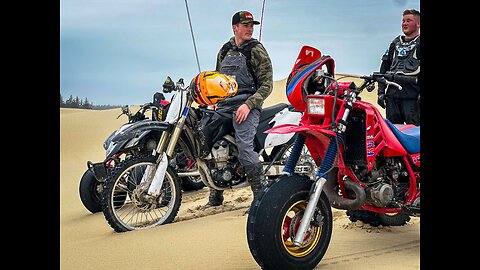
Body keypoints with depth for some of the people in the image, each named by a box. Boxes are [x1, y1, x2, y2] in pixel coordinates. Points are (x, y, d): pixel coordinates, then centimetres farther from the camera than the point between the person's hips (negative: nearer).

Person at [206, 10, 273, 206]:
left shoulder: (257, 50, -1)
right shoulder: (225, 51, 16)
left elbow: (267, 84, -6)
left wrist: (248, 105, -17)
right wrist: (214, 101, 13)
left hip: (246, 105, -6)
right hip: (223, 106, 6)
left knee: (245, 149, -21)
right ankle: (215, 197, 18)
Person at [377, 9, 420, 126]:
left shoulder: (419, 43, 3)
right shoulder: (396, 43, 23)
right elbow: (385, 66, 23)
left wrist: (421, 95, -17)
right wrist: (381, 92, 15)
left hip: (412, 97, -6)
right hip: (392, 94, 6)